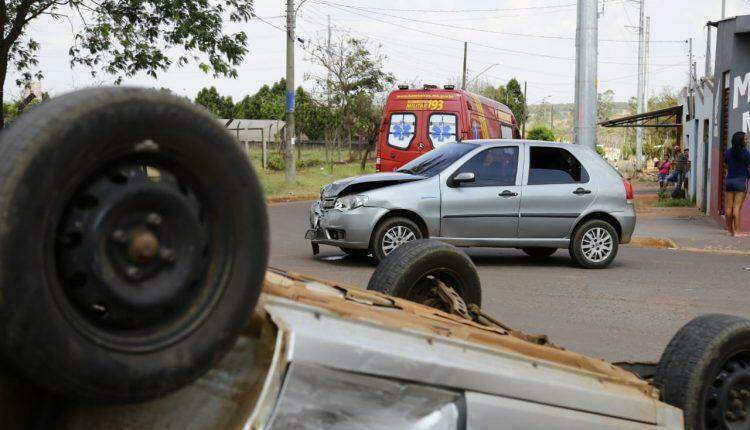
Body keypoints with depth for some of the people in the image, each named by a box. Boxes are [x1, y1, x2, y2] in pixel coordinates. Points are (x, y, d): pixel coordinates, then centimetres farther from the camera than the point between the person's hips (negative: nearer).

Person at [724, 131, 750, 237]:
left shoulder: (728, 152, 6)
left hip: (729, 180, 6)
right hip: (741, 180, -6)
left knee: (729, 206, 7)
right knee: (737, 206, -8)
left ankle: (730, 229, 16)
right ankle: (737, 231, -8)